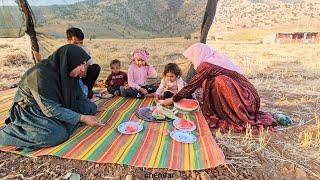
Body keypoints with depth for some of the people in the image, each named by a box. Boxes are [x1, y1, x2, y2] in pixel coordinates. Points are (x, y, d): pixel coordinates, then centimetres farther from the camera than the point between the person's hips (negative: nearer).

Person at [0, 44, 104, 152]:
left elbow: (79, 96, 1)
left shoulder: (65, 71, -8)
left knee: (91, 107, -3)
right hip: (31, 112, -7)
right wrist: (82, 118, -32)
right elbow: (52, 109, -30)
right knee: (58, 134, -31)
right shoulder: (41, 74, -30)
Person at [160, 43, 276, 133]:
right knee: (208, 82, 3)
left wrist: (172, 100, -1)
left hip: (246, 100, -8)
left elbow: (191, 86, -12)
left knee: (220, 81, -26)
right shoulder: (217, 59, 9)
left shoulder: (207, 65, -16)